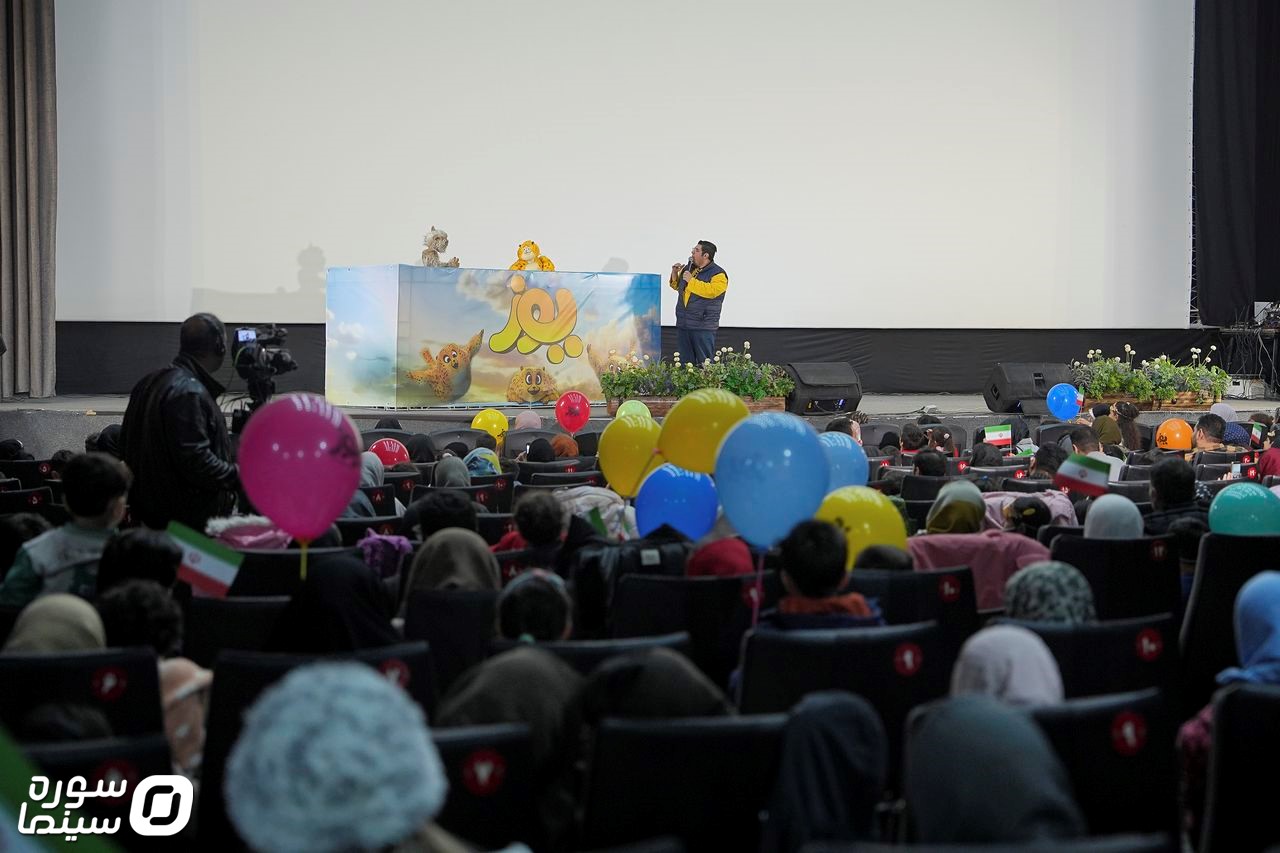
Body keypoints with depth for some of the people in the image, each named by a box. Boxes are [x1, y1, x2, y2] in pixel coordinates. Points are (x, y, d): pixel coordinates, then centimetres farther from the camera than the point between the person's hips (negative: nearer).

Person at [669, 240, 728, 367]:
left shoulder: (718, 274, -7)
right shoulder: (688, 268, 15)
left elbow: (712, 291, -25)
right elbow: (677, 286, 30)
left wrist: (691, 280, -18)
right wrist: (675, 274, 9)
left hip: (703, 327, -7)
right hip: (683, 325, 7)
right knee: (686, 363, 9)